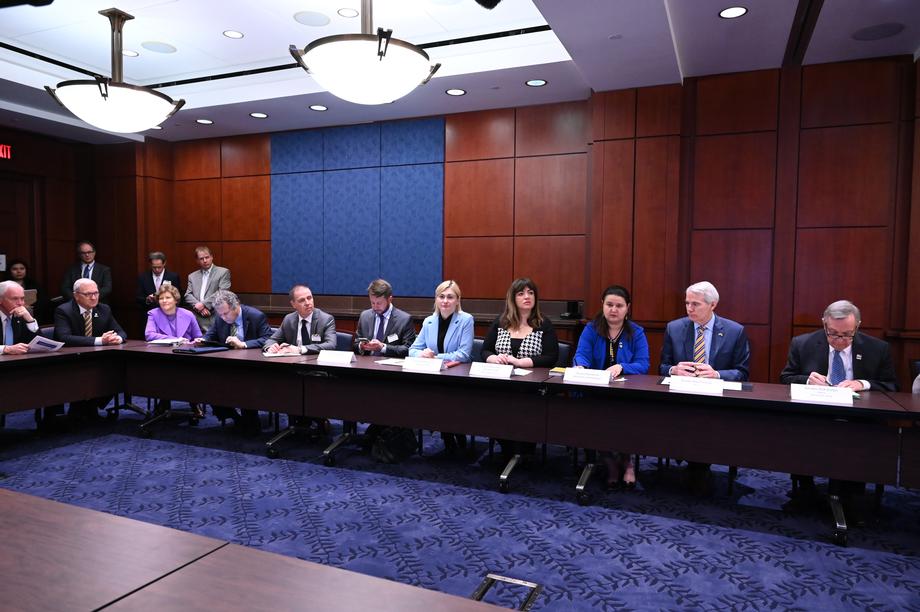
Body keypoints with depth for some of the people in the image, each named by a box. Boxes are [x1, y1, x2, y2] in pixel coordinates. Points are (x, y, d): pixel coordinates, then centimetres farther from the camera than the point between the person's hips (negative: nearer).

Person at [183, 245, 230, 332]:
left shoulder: (223, 272, 6)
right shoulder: (192, 276, 20)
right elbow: (188, 295, 10)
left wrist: (203, 304, -12)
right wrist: (200, 308, -9)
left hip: (216, 319, -3)